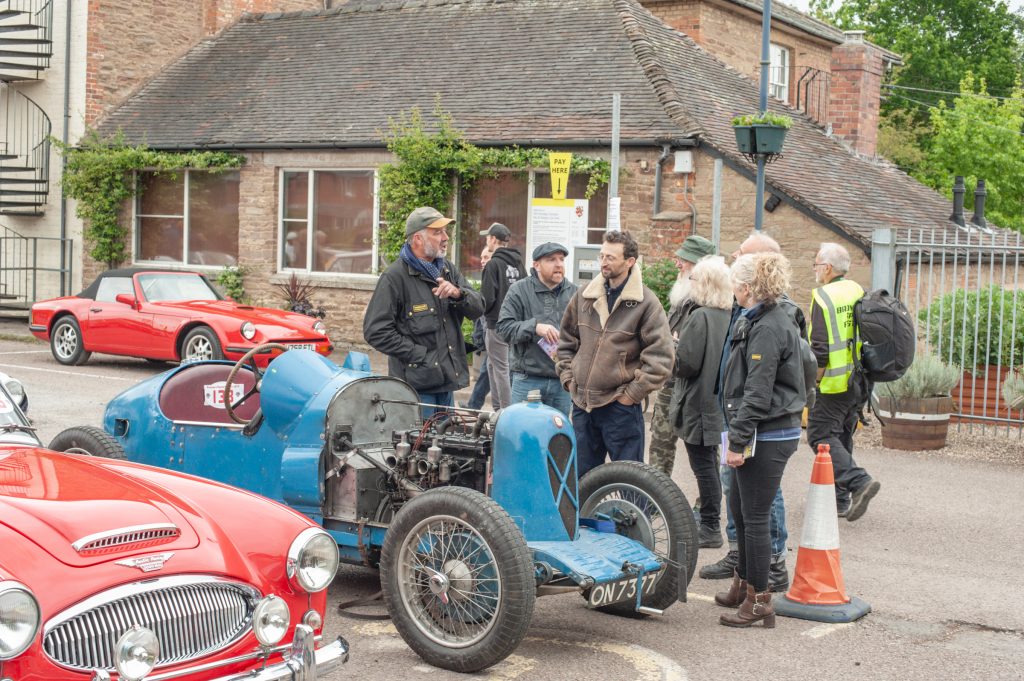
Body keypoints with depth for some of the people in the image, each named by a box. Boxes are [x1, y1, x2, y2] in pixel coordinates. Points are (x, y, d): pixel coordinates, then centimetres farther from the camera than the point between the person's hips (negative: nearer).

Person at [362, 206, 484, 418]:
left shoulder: (447, 269, 13)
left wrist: (458, 294, -14)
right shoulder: (395, 277, -10)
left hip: (447, 379, 7)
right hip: (416, 383, -7)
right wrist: (419, 354, -15)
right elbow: (375, 331, -14)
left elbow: (477, 309, 8)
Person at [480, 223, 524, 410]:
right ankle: (498, 407, 24)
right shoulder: (518, 263, 9)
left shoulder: (494, 264, -13)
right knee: (493, 365, 19)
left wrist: (484, 311, 2)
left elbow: (487, 297, -16)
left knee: (500, 368, -2)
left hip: (497, 322, -8)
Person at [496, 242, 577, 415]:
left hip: (563, 380, 3)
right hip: (528, 379, -3)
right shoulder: (519, 290, -1)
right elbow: (504, 327, -8)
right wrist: (534, 326, -21)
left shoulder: (574, 292, 8)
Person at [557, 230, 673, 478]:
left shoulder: (646, 303, -8)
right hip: (582, 404, 5)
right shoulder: (584, 297, 7)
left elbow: (660, 358, -11)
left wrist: (632, 393, -12)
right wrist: (568, 378, 9)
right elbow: (566, 341, 19)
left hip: (621, 406, -5)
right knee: (581, 476, 14)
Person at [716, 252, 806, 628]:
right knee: (739, 508, 20)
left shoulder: (767, 329, -18)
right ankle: (744, 583, 34)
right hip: (763, 432, 11)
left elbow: (757, 393, -22)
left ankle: (759, 600, 4)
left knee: (755, 516, -4)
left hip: (767, 435, -11)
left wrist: (738, 441, -20)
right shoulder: (757, 321, 14)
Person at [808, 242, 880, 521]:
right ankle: (838, 497, 21)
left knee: (821, 435, -3)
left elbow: (820, 350, -18)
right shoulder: (859, 292, 10)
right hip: (859, 382, 8)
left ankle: (859, 482, -19)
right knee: (842, 436, 16)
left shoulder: (824, 297, -13)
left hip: (834, 383, -8)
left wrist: (812, 383, -9)